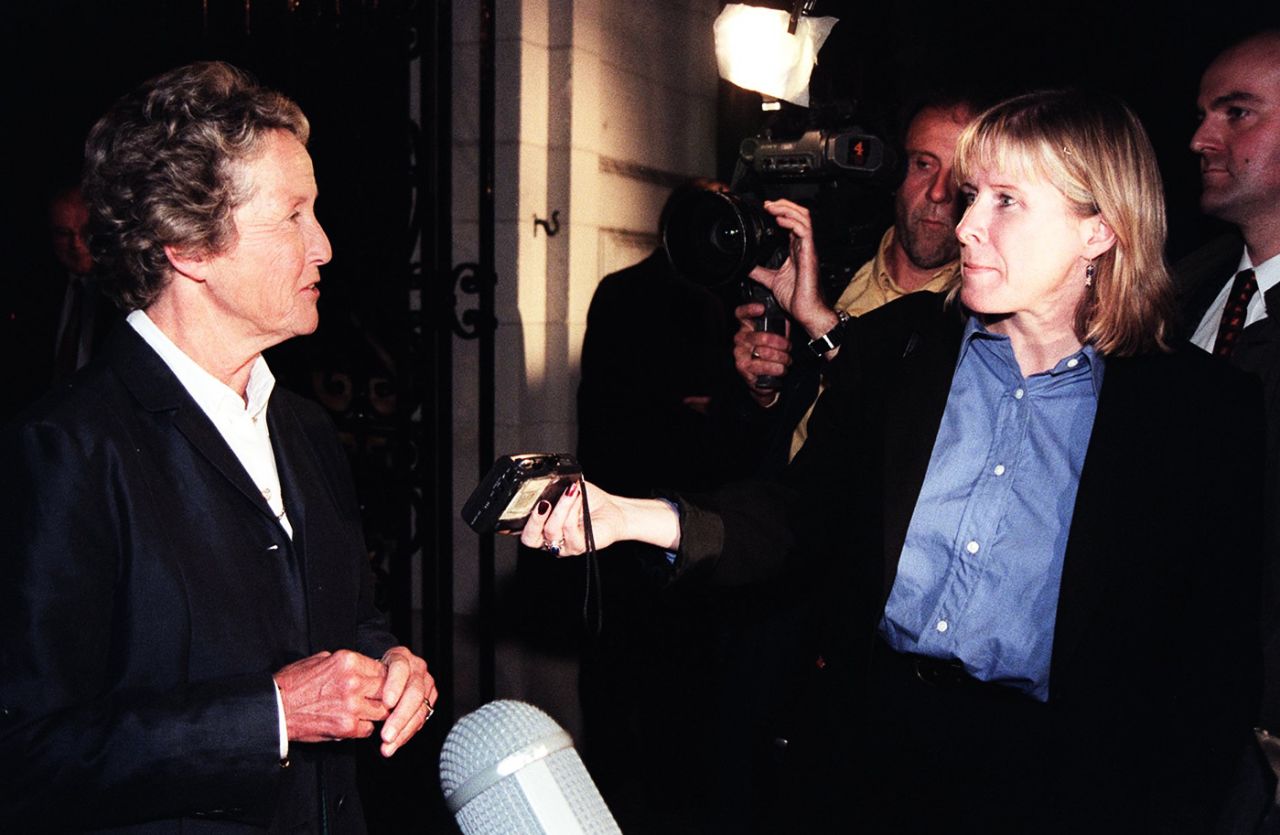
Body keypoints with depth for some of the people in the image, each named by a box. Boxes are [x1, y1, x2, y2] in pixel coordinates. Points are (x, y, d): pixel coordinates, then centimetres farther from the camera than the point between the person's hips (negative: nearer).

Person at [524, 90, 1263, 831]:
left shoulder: (1202, 409, -3)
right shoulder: (897, 340, 6)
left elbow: (1218, 664, -1)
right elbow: (807, 515, 5)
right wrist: (639, 517, -10)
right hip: (863, 741, 4)